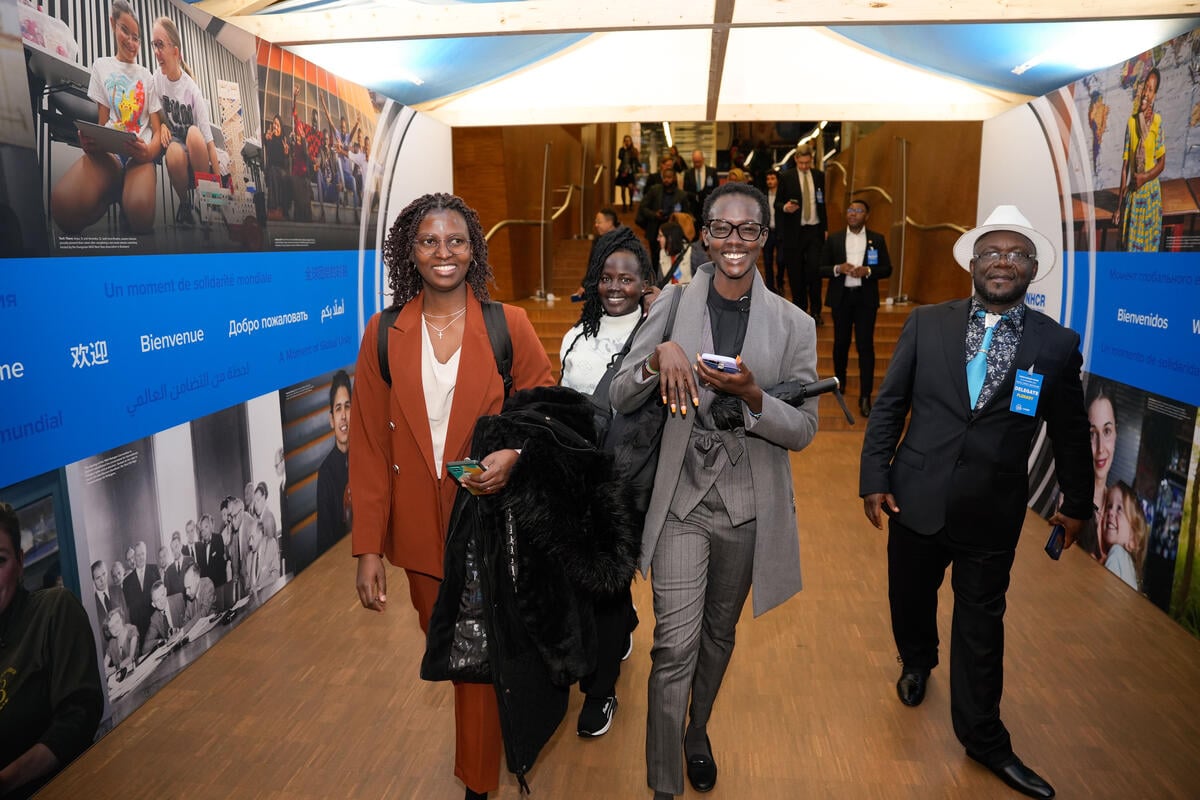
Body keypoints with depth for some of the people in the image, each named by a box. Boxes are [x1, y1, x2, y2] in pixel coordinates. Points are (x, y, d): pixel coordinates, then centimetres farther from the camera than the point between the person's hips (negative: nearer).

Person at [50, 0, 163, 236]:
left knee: (140, 214, -38)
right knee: (63, 206, -34)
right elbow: (102, 123, 11)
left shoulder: (147, 76, 16)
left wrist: (148, 152, -17)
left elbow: (158, 130, 8)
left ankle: (123, 196, -1)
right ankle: (114, 195, -2)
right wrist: (90, 141, -15)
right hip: (108, 150, 1)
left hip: (139, 153, 0)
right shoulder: (101, 66, 16)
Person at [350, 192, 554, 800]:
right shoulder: (384, 335, -2)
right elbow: (369, 446, -1)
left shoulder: (508, 325, -6)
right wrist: (368, 548, -4)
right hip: (420, 527, 2)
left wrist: (512, 453, -20)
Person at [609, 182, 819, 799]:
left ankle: (697, 732, 48)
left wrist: (751, 396, -22)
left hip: (748, 506, 2)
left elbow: (803, 429, -3)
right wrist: (659, 355, -24)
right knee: (675, 645, -3)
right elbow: (619, 399, -4)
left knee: (719, 633, 20)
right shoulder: (672, 304, -3)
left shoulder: (793, 325, -2)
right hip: (681, 499, -2)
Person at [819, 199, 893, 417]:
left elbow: (887, 269, 2)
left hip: (866, 298, -1)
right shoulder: (834, 239, 4)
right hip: (841, 297, 1)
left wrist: (868, 271, -16)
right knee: (841, 342, 13)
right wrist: (838, 268, -17)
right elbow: (821, 269, 2)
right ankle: (839, 379, 38)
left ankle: (865, 397, -3)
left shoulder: (877, 239, 4)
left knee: (865, 345, -5)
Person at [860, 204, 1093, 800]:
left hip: (993, 513, -1)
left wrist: (1077, 503, 15)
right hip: (917, 500, 1)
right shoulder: (927, 324, -3)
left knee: (982, 624, 11)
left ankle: (982, 737, 31)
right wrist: (874, 477, -4)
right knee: (910, 597, 21)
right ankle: (916, 662, 53)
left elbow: (1070, 433, 7)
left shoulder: (1057, 344, -3)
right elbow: (888, 406, -1)